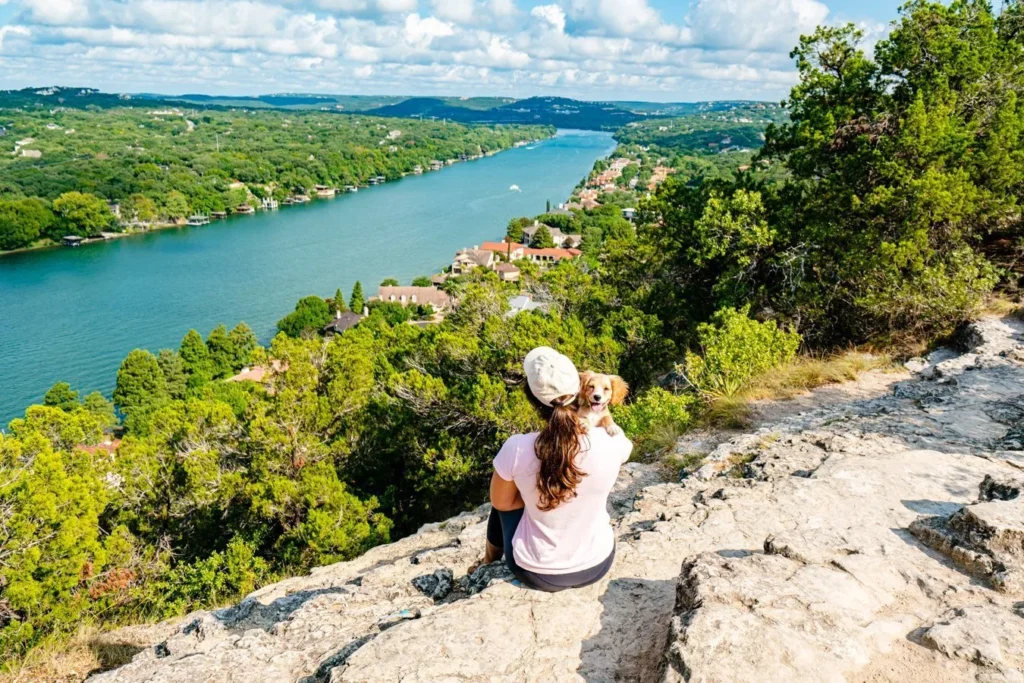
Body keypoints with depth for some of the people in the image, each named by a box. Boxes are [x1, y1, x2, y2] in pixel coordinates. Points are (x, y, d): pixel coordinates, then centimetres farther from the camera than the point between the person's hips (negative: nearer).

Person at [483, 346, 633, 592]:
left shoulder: (517, 449, -26)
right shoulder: (610, 443, -23)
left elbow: (501, 502, -5)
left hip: (535, 572, -1)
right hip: (597, 565, 2)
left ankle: (490, 562, 51)